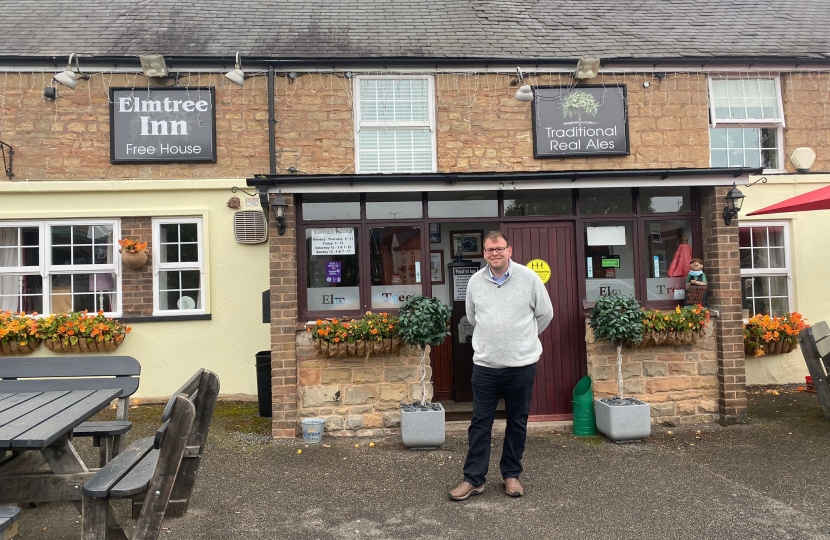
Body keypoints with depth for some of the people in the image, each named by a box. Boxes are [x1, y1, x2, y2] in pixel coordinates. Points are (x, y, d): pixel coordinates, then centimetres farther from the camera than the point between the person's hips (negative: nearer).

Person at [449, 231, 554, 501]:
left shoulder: (528, 278, -5)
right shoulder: (475, 281, 2)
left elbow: (545, 314, 6)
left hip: (521, 364, -1)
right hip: (484, 364, 2)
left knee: (517, 422, 11)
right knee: (480, 422, 5)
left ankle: (511, 474, 26)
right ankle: (473, 478, 14)